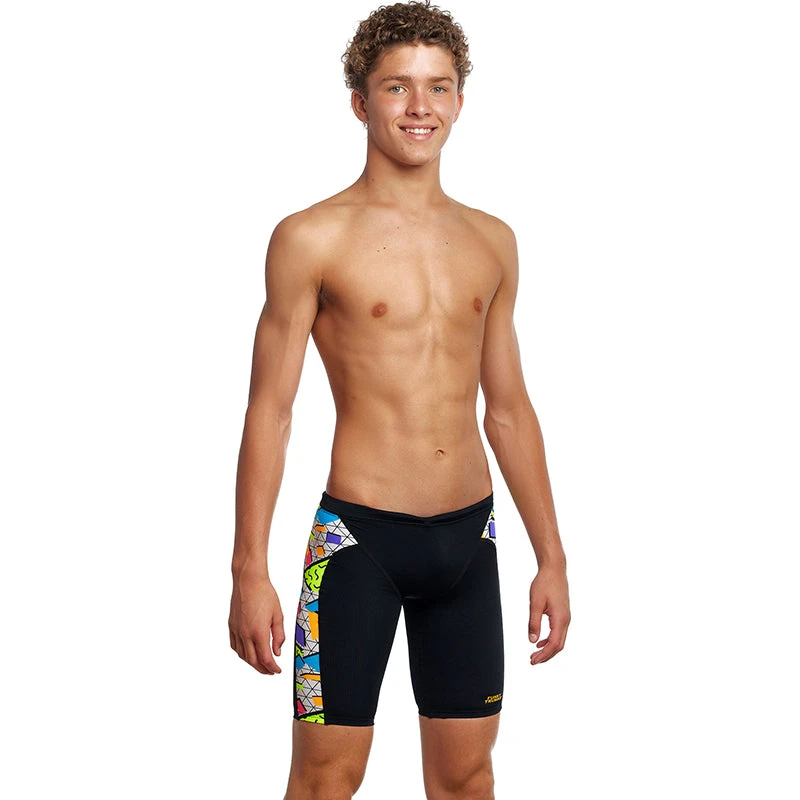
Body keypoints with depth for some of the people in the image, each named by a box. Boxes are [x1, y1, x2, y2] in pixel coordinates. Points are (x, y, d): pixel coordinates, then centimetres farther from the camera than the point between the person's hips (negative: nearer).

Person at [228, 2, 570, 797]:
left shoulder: (492, 242, 10)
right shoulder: (313, 239, -5)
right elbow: (269, 410, -5)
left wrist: (551, 557, 14)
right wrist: (250, 573, -9)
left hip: (468, 536, 5)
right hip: (360, 534, -4)